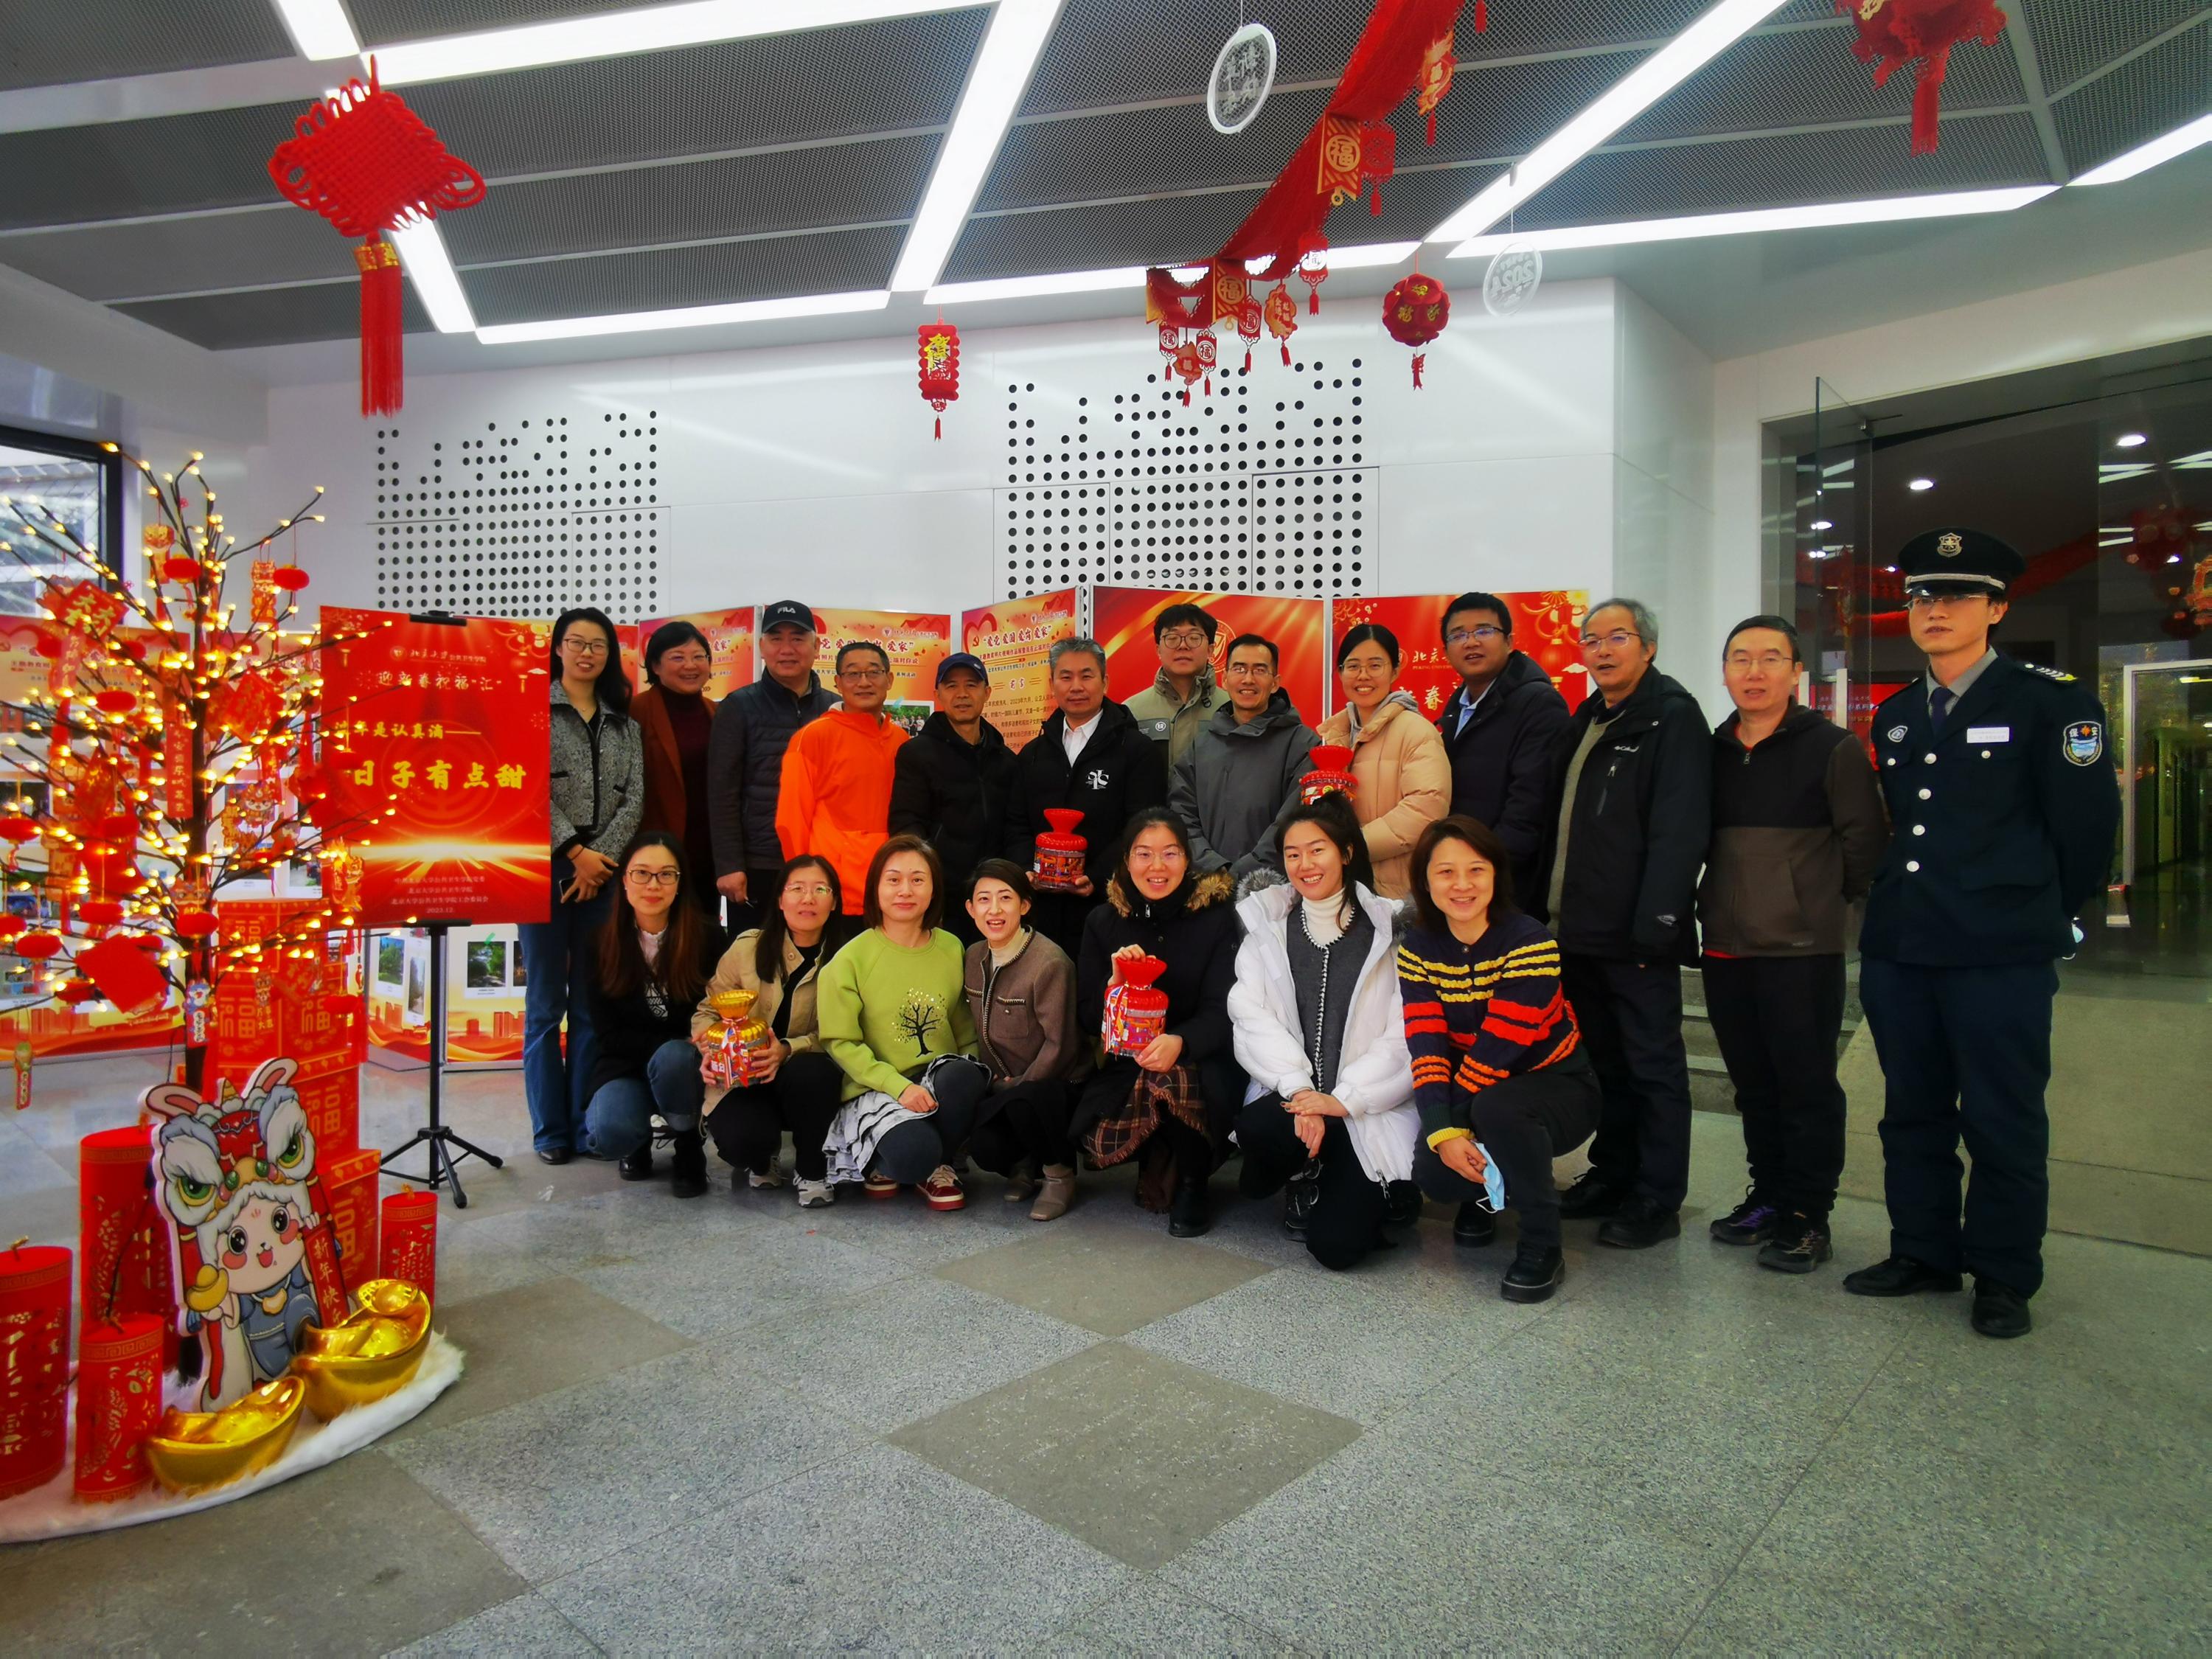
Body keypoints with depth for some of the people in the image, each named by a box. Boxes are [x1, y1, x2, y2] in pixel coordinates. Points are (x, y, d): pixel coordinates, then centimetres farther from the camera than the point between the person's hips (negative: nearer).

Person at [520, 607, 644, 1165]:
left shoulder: (625, 723, 15)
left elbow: (635, 799, 5)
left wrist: (601, 857, -8)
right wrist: (575, 852, -12)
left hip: (603, 876, 3)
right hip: (546, 871, -3)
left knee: (593, 1005, 6)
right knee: (545, 1005, 2)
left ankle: (587, 1124, 14)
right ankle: (550, 1129, 10)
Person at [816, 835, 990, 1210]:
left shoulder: (951, 949, 4)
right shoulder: (851, 959, -7)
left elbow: (964, 1025, 11)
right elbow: (841, 1042, -8)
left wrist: (972, 1072, -9)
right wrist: (898, 1086, -20)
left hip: (939, 1081, 3)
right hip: (875, 1088, -3)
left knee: (964, 1075, -32)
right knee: (914, 1153, -32)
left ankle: (940, 1166, -4)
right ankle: (885, 1161, 7)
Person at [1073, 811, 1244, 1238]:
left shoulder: (1216, 916, -6)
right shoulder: (1103, 922, 2)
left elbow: (1222, 1011, -12)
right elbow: (1089, 1017, 2)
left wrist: (1180, 1042, -33)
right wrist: (1114, 981, -20)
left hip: (1202, 1061, -2)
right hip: (1127, 1064, 3)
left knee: (1174, 1079, -37)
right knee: (1099, 1139, -26)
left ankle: (1192, 1185, -6)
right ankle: (1159, 1161, 12)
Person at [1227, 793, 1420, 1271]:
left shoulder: (1388, 927, -1)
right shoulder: (1267, 924, 8)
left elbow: (1406, 1038, -7)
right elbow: (1251, 1016, -4)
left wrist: (1343, 1099, -16)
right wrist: (1298, 1090, -17)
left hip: (1372, 1109, -2)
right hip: (1290, 1095, 2)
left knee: (1335, 1243, -18)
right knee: (1258, 1127, -33)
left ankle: (1368, 1194, 19)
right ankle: (1309, 1179, 4)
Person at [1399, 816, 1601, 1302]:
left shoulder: (1529, 941, -22)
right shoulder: (1418, 947, -6)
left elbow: (1499, 1047, -25)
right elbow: (1426, 1045, -14)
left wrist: (1455, 1123, -20)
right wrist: (1442, 1132, -26)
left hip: (1557, 1085, -4)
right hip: (1478, 1090, 4)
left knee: (1496, 1107, -37)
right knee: (1434, 1172, -23)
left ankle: (1543, 1246, -15)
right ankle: (1485, 1192, 17)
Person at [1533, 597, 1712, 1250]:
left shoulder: (1674, 717, -8)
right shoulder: (1585, 721, 17)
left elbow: (1679, 830, -17)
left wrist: (1653, 923, -22)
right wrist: (1545, 907, 11)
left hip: (1635, 934, -8)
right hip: (1578, 928, 8)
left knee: (1652, 1066, 3)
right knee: (1603, 1059, 16)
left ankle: (1657, 1200, 13)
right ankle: (1612, 1176, 28)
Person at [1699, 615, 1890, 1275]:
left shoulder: (1833, 748, -6)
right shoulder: (1713, 752, 10)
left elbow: (1865, 841, -4)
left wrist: (1827, 900, 3)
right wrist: (1715, 902, 13)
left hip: (1803, 949, -5)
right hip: (1726, 948, 5)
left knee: (1807, 1083, 2)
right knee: (1753, 1083, 15)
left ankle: (1808, 1214, 15)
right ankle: (1768, 1194, 29)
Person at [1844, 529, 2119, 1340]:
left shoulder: (2050, 699, -5)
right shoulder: (1894, 716, 12)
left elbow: (2087, 825, -4)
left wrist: (2042, 916, 4)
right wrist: (1901, 902, 15)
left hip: (2002, 959, -5)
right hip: (1898, 951, 6)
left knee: (2003, 1124, 5)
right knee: (1912, 1114, 14)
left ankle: (2004, 1277, 21)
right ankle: (1922, 1253, 29)